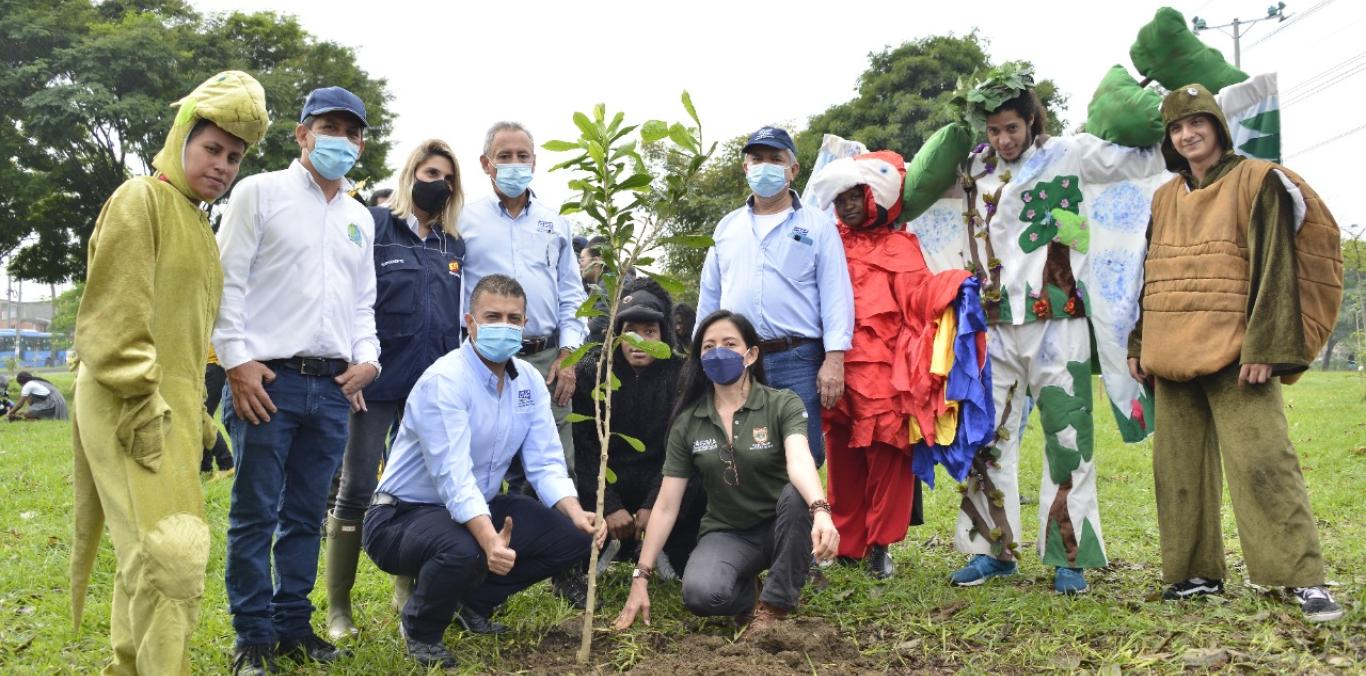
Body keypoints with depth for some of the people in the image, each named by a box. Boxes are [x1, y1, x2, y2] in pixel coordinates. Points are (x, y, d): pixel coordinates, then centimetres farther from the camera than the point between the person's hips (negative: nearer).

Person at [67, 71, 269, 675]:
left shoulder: (198, 220, 19)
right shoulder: (141, 200, -8)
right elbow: (113, 318, -16)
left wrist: (197, 415, 20)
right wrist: (142, 404, -21)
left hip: (171, 407, 9)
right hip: (131, 408, -9)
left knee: (147, 552, 15)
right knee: (171, 548, -16)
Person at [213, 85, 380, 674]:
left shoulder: (360, 219, 19)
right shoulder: (261, 192, 2)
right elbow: (228, 282, -4)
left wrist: (366, 358, 6)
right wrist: (237, 360, -11)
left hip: (333, 386, 5)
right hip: (268, 379, -5)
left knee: (306, 515, 10)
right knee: (255, 513, 0)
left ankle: (293, 624, 20)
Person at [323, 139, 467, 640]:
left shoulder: (453, 244, 14)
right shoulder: (375, 226, 0)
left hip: (433, 385, 5)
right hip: (380, 378, -5)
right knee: (357, 488, -2)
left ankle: (409, 591, 20)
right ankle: (338, 606, 6)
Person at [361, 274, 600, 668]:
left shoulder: (530, 382, 0)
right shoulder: (445, 381, -24)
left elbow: (546, 464, -5)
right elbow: (454, 476, -35)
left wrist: (576, 514, -25)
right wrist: (490, 541, -50)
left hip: (478, 510, 8)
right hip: (405, 514, -7)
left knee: (572, 536, -6)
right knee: (465, 551, -39)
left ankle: (477, 601, 16)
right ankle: (421, 630, -3)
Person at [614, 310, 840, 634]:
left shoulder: (783, 405, -10)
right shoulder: (688, 422, -2)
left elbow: (800, 462, -31)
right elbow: (666, 505, -3)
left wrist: (821, 511, -52)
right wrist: (641, 578, -8)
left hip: (780, 527, -1)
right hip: (727, 533, 1)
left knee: (798, 494, -35)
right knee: (700, 594, -32)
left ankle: (775, 603, -12)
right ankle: (749, 594, 7)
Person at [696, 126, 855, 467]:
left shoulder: (817, 226, 5)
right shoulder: (727, 228, 16)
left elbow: (835, 296, -2)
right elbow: (709, 296, 19)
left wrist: (834, 359, -12)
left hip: (797, 361, -3)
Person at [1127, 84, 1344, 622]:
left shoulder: (1256, 182, -1)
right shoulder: (1164, 198, 16)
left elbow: (1274, 268, -8)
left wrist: (1263, 348, -15)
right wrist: (1139, 344, 15)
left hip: (1233, 352, -6)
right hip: (1172, 354, 6)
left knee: (1261, 461, -12)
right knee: (1179, 468, 7)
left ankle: (1304, 578, -8)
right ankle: (1196, 572, 16)